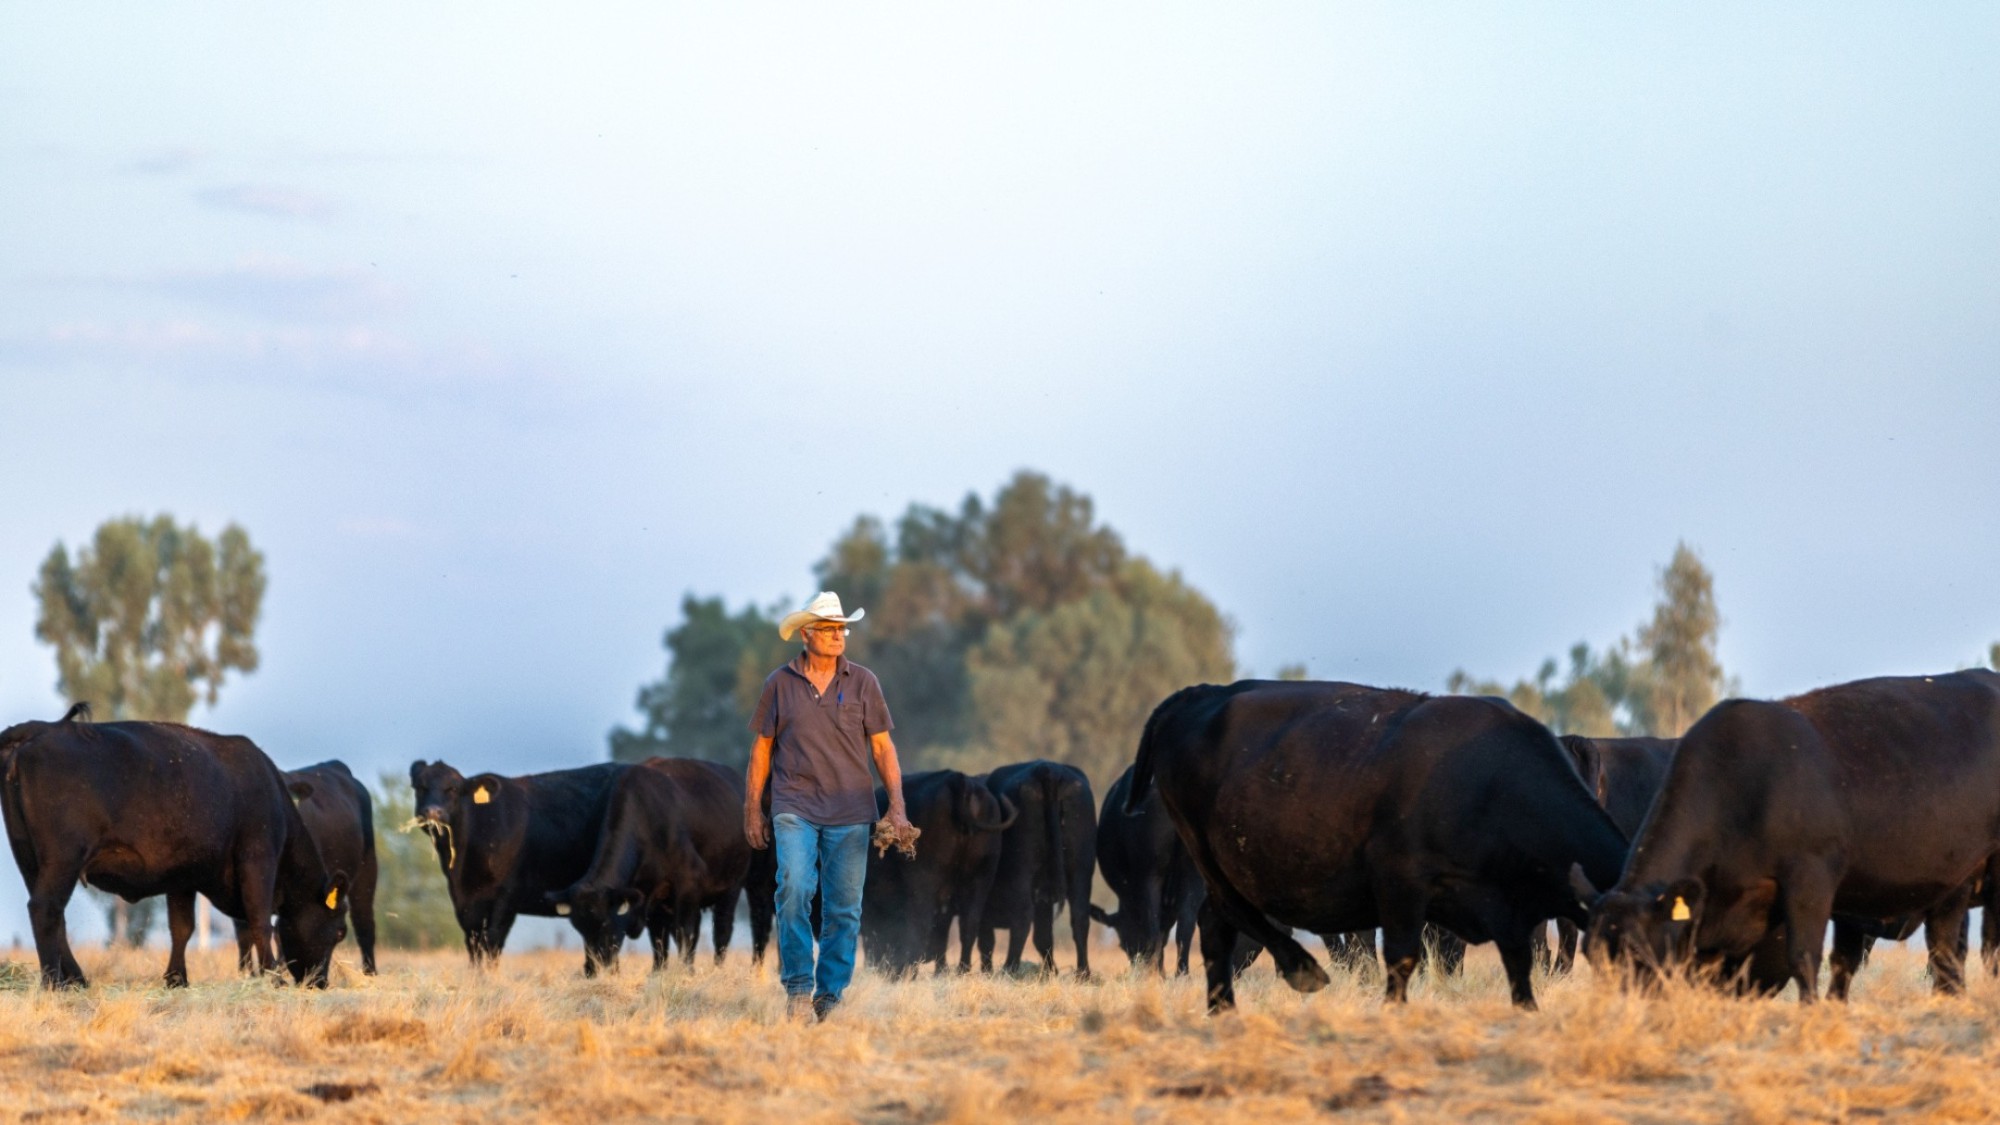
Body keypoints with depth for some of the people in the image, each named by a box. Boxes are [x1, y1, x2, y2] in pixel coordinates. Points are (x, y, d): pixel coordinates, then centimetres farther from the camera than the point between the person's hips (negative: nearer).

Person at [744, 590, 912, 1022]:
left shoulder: (863, 683, 6)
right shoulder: (780, 684, 5)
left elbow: (883, 748, 7)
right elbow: (761, 748, 11)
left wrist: (897, 807, -2)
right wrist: (752, 811, 8)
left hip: (850, 813, 1)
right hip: (795, 809, -1)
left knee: (843, 907, 1)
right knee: (794, 890, -18)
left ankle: (830, 996, 9)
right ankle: (797, 988, -9)